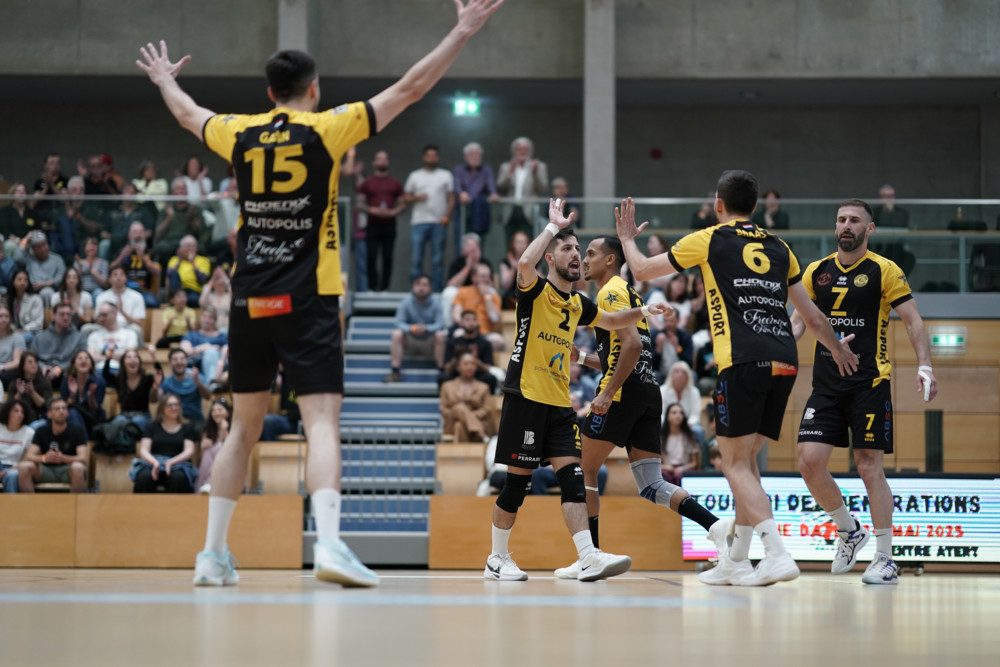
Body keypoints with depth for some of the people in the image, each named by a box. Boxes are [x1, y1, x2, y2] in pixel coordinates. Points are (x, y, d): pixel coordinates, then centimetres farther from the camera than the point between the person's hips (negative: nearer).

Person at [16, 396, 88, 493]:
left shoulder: (76, 431, 0)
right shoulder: (41, 431, 5)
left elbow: (83, 459, -12)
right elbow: (29, 456, -6)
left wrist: (63, 458, -32)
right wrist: (44, 458, -30)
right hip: (47, 470, 2)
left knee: (78, 467, -37)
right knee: (24, 466, -27)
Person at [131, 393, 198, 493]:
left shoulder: (186, 428, 19)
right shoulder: (151, 427, 19)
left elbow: (189, 451, 5)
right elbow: (143, 451, 8)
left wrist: (171, 462, -15)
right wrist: (154, 462, -16)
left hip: (178, 464, 0)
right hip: (152, 463, 0)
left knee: (178, 477, -39)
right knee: (144, 477, -37)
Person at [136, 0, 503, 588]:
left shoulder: (241, 135, 8)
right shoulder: (327, 129, -3)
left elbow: (188, 114, 30)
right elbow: (410, 89, -2)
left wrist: (165, 80, 50)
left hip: (249, 299, 4)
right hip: (307, 299, -4)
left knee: (244, 429, 14)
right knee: (323, 422, -11)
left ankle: (214, 554, 16)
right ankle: (328, 542, -28)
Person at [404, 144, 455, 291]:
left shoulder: (445, 175, 13)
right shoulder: (415, 176, 15)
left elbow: (451, 198, 8)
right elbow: (406, 197, 13)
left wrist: (447, 216, -6)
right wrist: (417, 198, -8)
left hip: (438, 223, 0)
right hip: (419, 222, 0)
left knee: (438, 259, 0)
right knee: (416, 258, -6)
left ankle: (437, 289, 3)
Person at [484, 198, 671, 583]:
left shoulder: (579, 304, 14)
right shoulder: (535, 291, -6)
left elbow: (611, 321, 34)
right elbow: (525, 263, -29)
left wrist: (642, 312, 19)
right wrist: (553, 226, -21)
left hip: (560, 404, 6)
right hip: (525, 399, -6)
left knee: (573, 478, -6)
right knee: (517, 482, -2)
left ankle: (589, 558, -15)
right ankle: (497, 559, 10)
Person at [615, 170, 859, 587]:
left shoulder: (709, 240, 8)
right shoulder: (778, 248, 21)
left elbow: (642, 270, 19)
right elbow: (814, 319, 29)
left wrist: (628, 239, 40)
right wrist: (837, 348, 47)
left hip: (743, 361, -5)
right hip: (785, 361, 6)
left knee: (735, 463, -3)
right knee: (746, 460, 16)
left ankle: (778, 554, -19)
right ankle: (736, 562, 21)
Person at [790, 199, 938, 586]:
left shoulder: (884, 271, -1)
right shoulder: (816, 272, 11)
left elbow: (913, 321, -1)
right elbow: (798, 320, 16)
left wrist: (924, 365, -14)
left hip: (869, 382, -4)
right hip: (826, 383, 4)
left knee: (869, 467, -6)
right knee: (809, 461, -6)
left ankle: (885, 559, 2)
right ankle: (848, 531, 18)